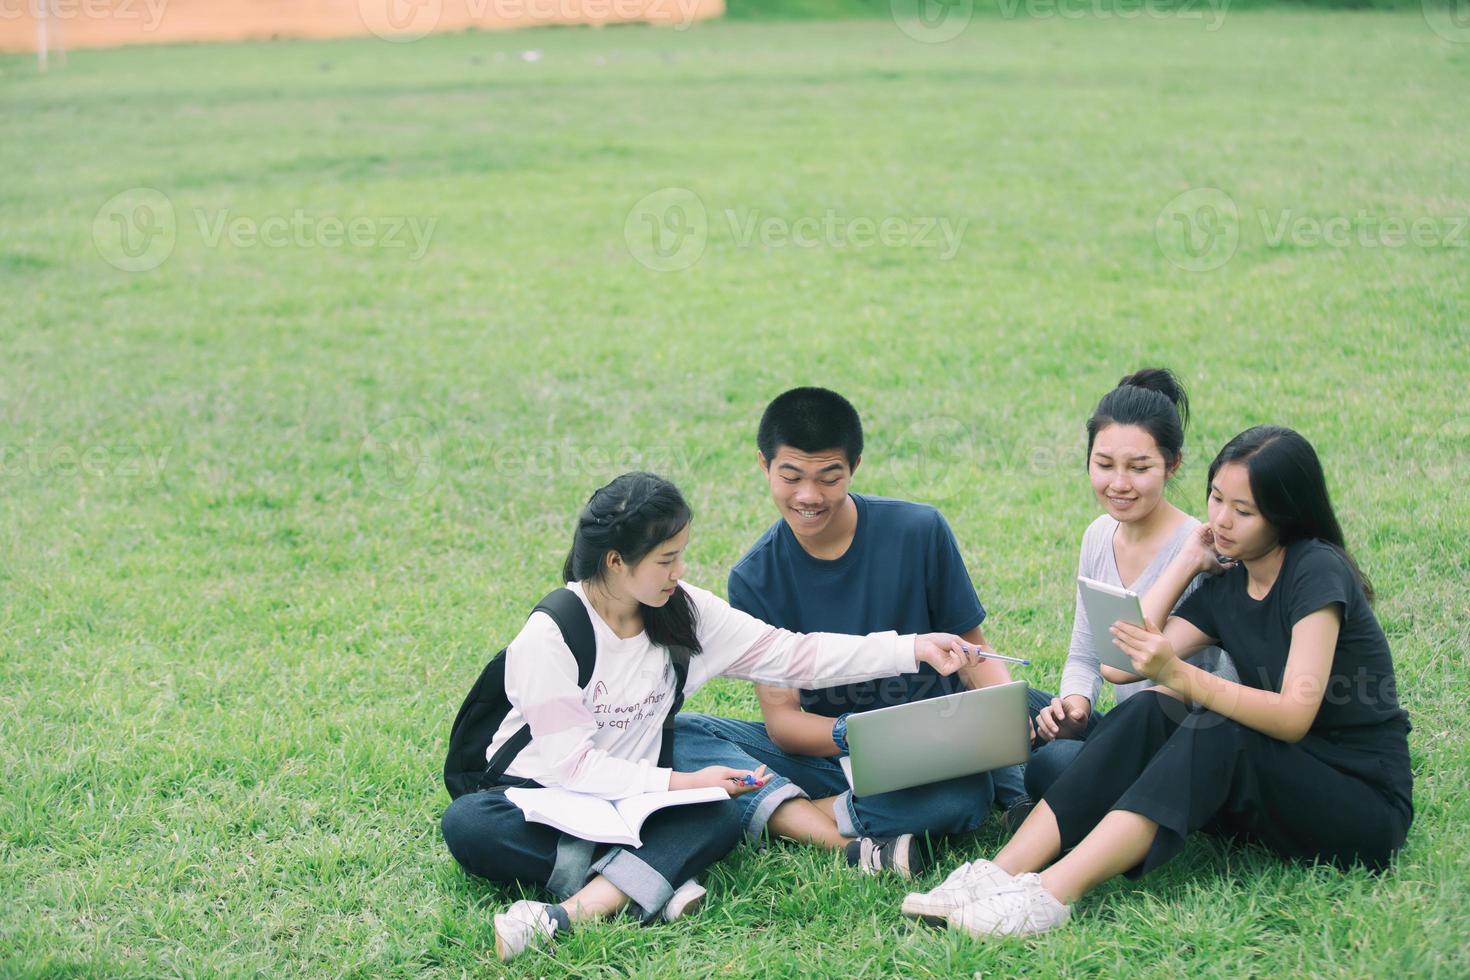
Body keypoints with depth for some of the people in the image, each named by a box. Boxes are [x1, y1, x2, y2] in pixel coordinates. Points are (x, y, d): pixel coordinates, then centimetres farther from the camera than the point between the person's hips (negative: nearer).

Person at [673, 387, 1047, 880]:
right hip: (823, 747, 2)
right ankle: (845, 844, -38)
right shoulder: (755, 579, -4)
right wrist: (852, 733, -32)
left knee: (965, 792, -37)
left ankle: (787, 818, -23)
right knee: (681, 733, -23)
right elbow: (780, 716, -9)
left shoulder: (919, 531, -7)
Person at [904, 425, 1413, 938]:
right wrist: (1188, 561, 1)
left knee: (1217, 732, -32)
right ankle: (998, 873, -30)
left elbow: (1295, 715, -25)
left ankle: (1051, 895, -42)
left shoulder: (1318, 571, -14)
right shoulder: (1226, 588, 7)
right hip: (1272, 787, 6)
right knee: (1146, 713, -17)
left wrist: (1179, 675, -36)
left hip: (1367, 809, -6)